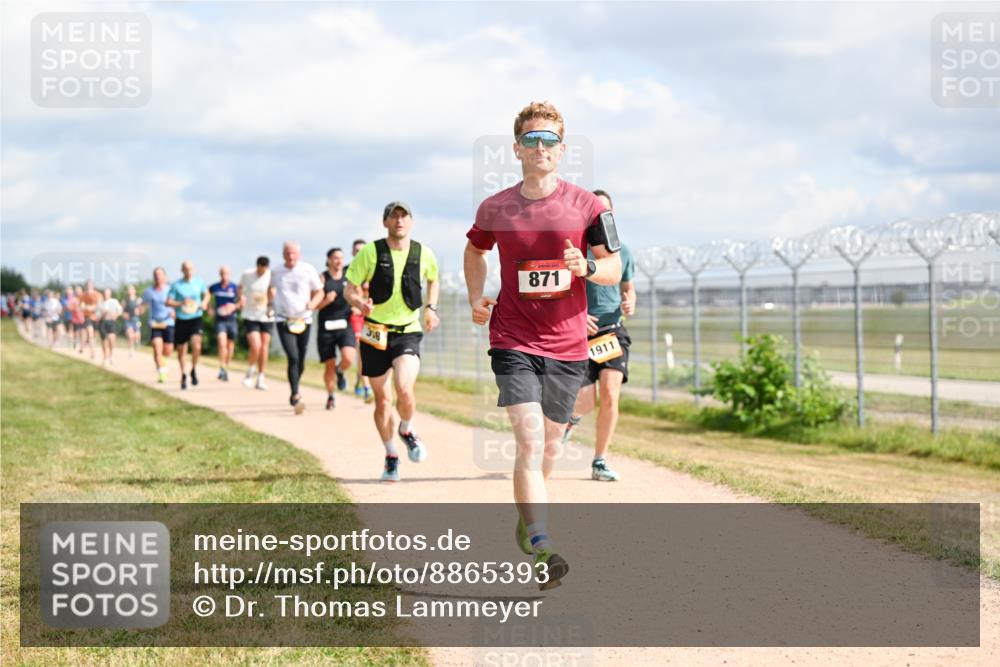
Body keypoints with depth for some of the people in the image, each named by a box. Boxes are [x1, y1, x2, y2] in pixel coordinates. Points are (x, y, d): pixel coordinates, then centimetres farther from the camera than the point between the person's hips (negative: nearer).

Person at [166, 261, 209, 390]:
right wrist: (181, 304, -20)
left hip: (195, 319, 0)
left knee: (196, 345, -22)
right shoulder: (176, 285, -2)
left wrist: (204, 303, 0)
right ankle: (183, 374, 32)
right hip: (181, 320, 0)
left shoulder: (199, 282, 3)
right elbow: (168, 302, -3)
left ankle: (193, 371, 2)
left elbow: (206, 294, 21)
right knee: (181, 350, 9)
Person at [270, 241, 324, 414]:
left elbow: (319, 292, 5)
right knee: (293, 358, -18)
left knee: (301, 361, 9)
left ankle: (294, 394, 32)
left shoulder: (308, 270, -1)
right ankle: (295, 396, -20)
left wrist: (313, 303, -13)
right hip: (284, 321, -1)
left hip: (304, 320, 1)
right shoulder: (276, 272, 4)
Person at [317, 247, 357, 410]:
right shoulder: (323, 279, 0)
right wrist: (326, 300, -18)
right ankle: (330, 397, 25)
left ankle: (340, 371, 15)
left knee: (348, 358, -22)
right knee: (329, 366, 3)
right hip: (326, 327, -1)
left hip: (345, 325, 1)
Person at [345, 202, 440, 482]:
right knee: (382, 399, 5)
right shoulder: (370, 253, -5)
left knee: (404, 389, -22)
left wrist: (431, 307, 7)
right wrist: (360, 303, -22)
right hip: (375, 333, 0)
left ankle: (407, 431, 11)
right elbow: (349, 290, -1)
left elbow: (433, 280, 23)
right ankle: (391, 457, 25)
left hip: (408, 333, 0)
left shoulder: (424, 254, 1)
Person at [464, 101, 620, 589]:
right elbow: (475, 250, 23)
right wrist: (476, 299, 8)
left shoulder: (586, 205, -1)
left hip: (567, 343, 2)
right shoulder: (494, 209, 2)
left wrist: (586, 267, -18)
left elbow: (614, 268, 4)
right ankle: (542, 551, -22)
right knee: (529, 440, -16)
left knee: (549, 444, 13)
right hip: (513, 340, -1)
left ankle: (527, 514, 42)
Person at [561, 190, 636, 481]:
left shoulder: (622, 252, 10)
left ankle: (600, 462, -4)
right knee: (585, 402, -8)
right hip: (580, 333, -2)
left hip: (613, 329, 2)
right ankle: (573, 415, 33)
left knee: (610, 394, -15)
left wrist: (630, 303, 0)